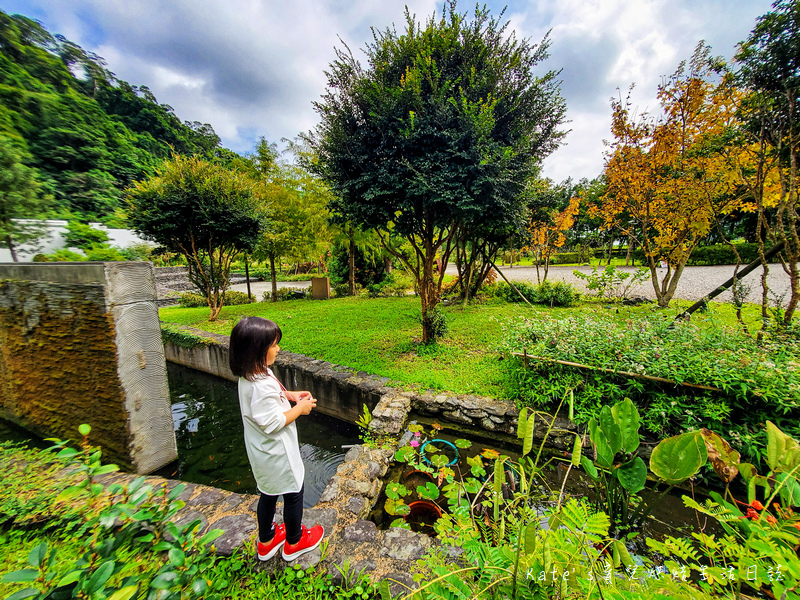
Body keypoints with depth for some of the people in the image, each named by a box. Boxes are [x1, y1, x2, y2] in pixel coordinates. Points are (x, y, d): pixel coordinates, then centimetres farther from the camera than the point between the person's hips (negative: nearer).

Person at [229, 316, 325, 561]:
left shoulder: (250, 375, -5)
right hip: (276, 452, -9)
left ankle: (266, 541, 49)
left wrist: (289, 395, 0)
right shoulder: (262, 385, -36)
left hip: (262, 451, 9)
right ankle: (294, 542, 40)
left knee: (269, 493, 27)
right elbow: (272, 423, -31)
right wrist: (300, 408, -20)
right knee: (293, 493, 16)